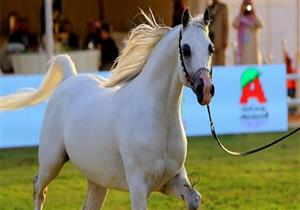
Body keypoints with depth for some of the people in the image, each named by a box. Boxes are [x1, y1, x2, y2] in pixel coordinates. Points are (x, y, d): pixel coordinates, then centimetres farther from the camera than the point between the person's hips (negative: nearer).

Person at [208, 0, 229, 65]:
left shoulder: (223, 7, 5)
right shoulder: (209, 8, 17)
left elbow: (226, 24, 0)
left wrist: (225, 40, -7)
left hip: (218, 37, -4)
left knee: (220, 62, -8)